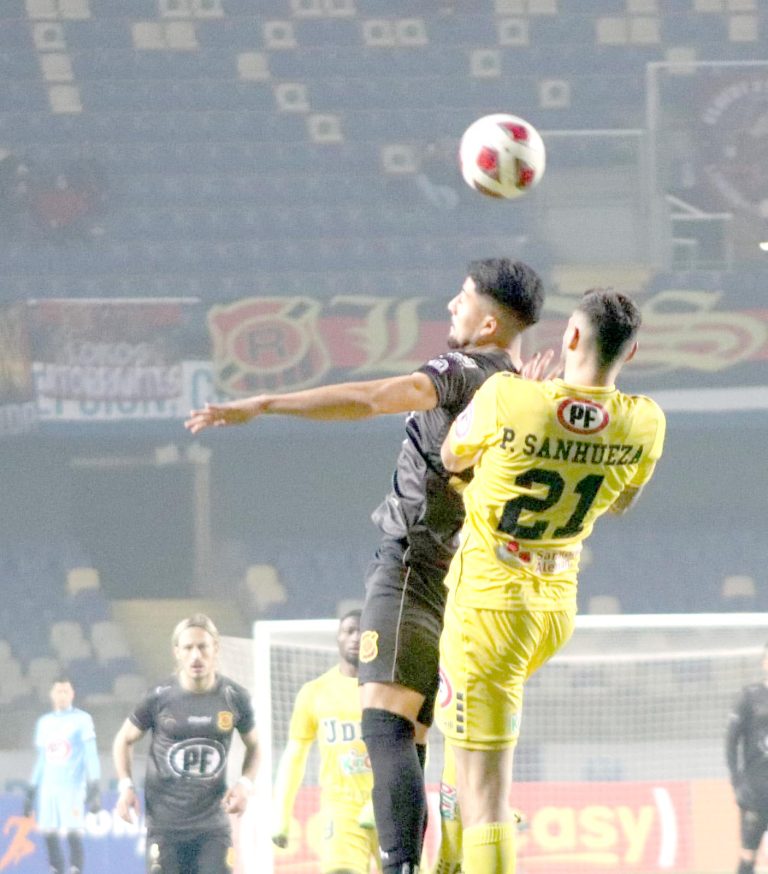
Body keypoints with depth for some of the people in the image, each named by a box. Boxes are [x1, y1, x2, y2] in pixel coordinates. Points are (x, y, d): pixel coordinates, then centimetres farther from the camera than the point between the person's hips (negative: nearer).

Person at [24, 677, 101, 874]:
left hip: (73, 786, -5)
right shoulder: (44, 723, 17)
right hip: (48, 787, 5)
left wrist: (93, 787, -10)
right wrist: (31, 790, 19)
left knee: (73, 833, -13)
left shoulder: (82, 720, 2)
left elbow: (90, 755, -2)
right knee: (49, 833, -2)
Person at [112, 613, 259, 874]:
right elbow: (124, 739, 10)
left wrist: (245, 783, -4)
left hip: (212, 825, 1)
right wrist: (125, 786, -5)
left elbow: (253, 746, 15)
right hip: (165, 825, -1)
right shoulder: (159, 698, -6)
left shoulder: (234, 698, -2)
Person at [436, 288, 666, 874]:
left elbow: (453, 457, 1)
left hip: (488, 603, -5)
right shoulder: (645, 424, -11)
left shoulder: (506, 398, -22)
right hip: (558, 606, 5)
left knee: (485, 807, -5)